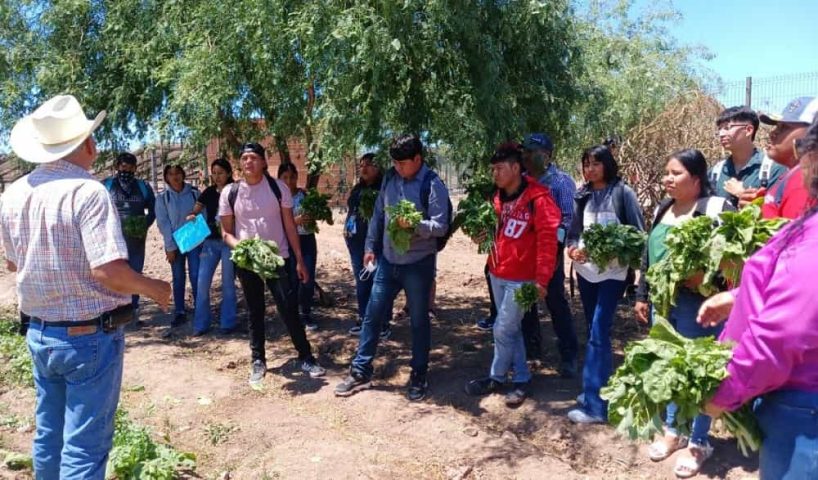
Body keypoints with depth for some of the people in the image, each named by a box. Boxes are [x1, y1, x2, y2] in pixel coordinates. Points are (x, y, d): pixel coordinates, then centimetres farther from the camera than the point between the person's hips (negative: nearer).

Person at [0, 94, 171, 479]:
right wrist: (153, 288, -10)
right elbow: (109, 270, -27)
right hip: (89, 336, -7)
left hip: (40, 333, 7)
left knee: (48, 436, 22)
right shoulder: (87, 191, -20)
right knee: (84, 446, 5)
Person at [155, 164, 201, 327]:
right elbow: (163, 223, -3)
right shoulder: (163, 197, 0)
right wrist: (170, 246, -8)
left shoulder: (194, 192, 1)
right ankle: (179, 312, 14)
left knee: (196, 276, -3)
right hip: (175, 243, 1)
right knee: (178, 279, 7)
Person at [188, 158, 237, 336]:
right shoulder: (209, 192, 8)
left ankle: (227, 323, 14)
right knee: (202, 282, 0)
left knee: (228, 283, 3)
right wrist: (191, 216, -14)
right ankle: (201, 324, 11)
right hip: (210, 241, 4)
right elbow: (195, 211, 8)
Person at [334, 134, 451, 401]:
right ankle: (361, 372, 22)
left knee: (419, 321, 9)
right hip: (387, 261, 5)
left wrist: (415, 224, -33)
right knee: (372, 316, 9)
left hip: (418, 264, -5)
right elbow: (378, 215, 13)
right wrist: (371, 247, 10)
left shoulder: (432, 184, -12)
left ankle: (419, 376, 25)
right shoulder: (390, 178, 5)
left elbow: (441, 226, -16)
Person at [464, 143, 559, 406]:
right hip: (497, 273, 8)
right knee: (512, 329, 15)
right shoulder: (499, 197, 8)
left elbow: (547, 241, -18)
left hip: (521, 278, -8)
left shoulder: (537, 199, -16)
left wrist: (542, 279, -21)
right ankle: (520, 378, 28)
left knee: (503, 330, -2)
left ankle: (497, 377, 19)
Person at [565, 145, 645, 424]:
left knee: (598, 334, -11)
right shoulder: (582, 196, 9)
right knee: (593, 332, 14)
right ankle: (597, 389, 28)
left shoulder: (622, 192, -5)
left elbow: (638, 232, -5)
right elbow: (573, 230, 12)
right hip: (585, 270, 6)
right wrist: (573, 249, -9)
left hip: (612, 272, -5)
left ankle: (595, 405, -7)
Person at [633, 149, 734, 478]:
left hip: (696, 304, -6)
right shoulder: (662, 209, 12)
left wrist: (704, 280, -26)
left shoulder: (717, 208, -10)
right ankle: (671, 430, 33)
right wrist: (642, 295, 17)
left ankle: (699, 442, 21)